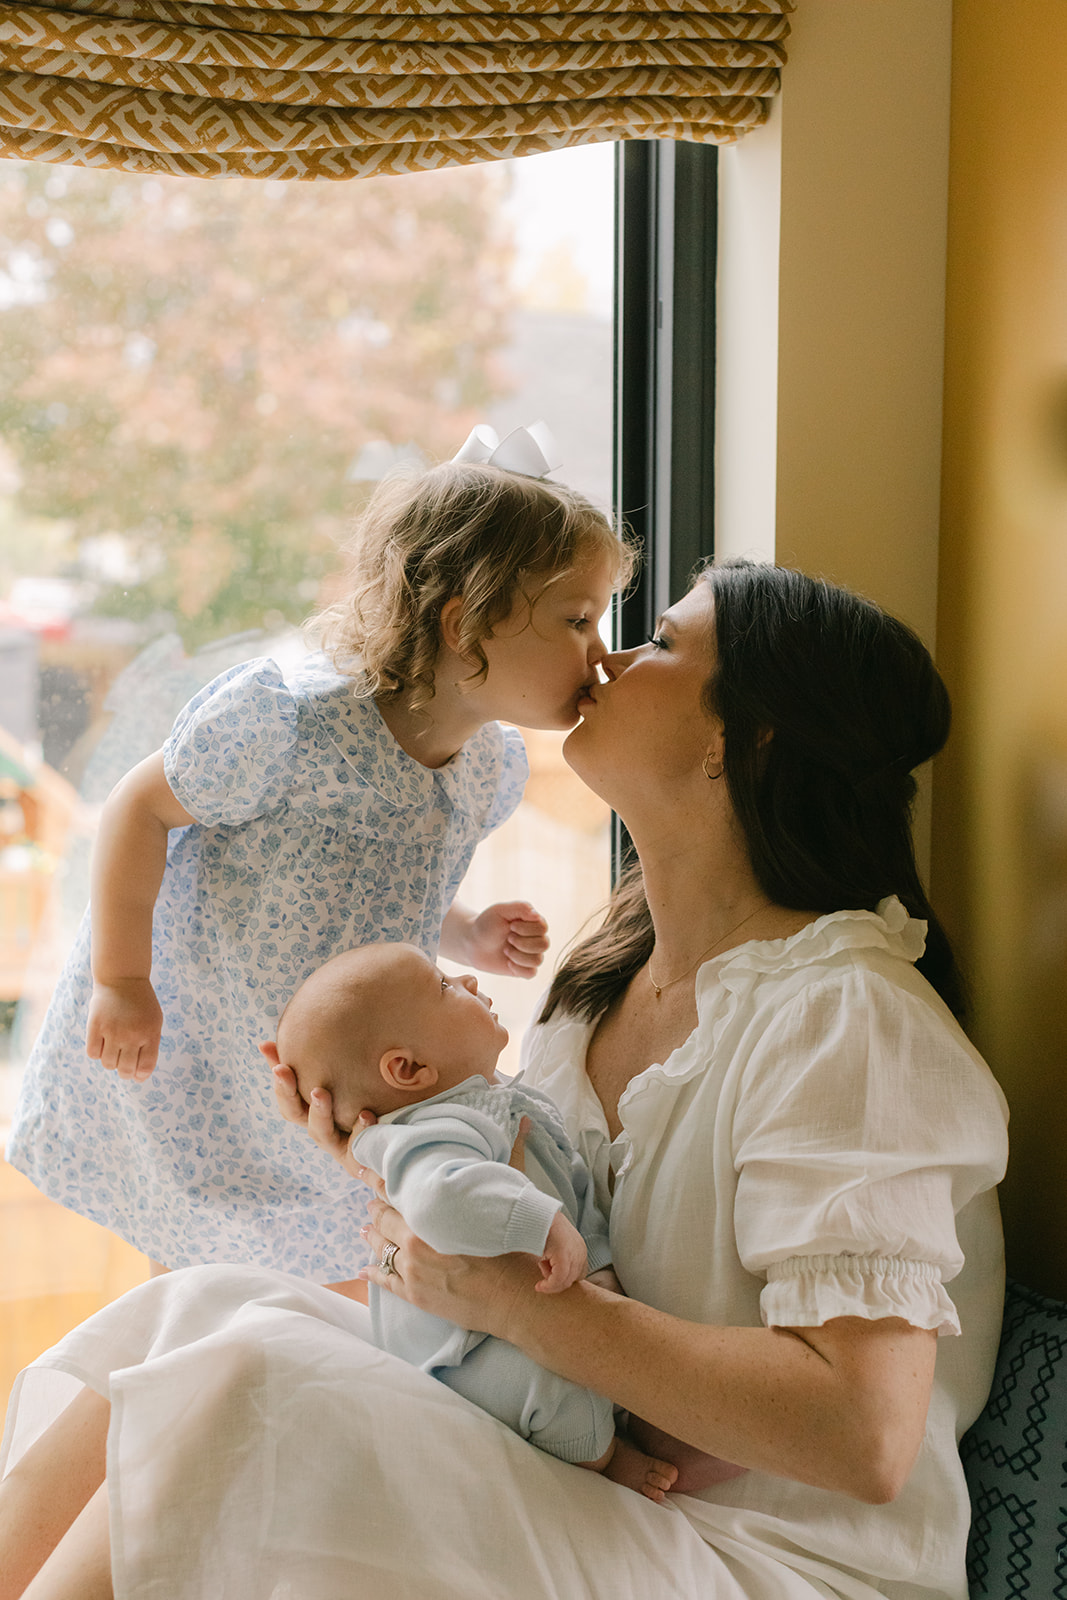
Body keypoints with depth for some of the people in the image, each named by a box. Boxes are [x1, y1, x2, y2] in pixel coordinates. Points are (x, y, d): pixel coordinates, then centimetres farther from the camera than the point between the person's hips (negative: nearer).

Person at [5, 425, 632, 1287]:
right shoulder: (291, 719, -32)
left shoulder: (494, 767, -8)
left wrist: (466, 936, -4)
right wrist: (121, 979, -19)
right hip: (180, 1043, -6)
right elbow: (142, 804, -20)